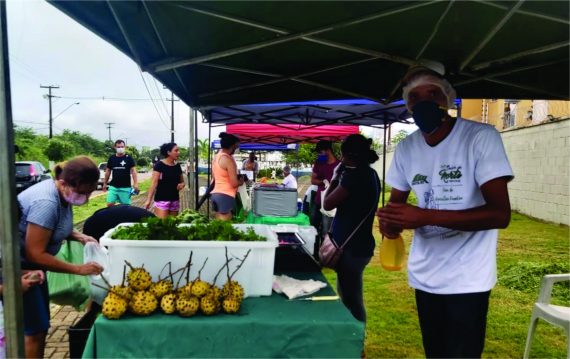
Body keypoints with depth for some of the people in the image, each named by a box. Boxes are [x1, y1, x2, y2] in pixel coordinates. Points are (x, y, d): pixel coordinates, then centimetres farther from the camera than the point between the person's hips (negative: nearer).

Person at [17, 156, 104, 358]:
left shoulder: (63, 194, -4)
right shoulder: (46, 203, -30)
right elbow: (36, 254, -27)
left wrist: (80, 237, -3)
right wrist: (79, 269, -24)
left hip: (29, 264, 9)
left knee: (40, 325, 15)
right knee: (34, 330, -4)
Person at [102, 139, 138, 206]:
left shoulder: (129, 158, -3)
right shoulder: (111, 158, 6)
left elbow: (133, 171, -6)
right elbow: (108, 171, 15)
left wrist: (135, 183, -15)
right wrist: (105, 183, 16)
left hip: (125, 187, -3)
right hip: (113, 186, 3)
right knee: (110, 204, -3)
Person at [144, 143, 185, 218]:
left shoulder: (177, 166, 9)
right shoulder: (159, 165, -7)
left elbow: (182, 181, 21)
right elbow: (154, 183, -11)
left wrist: (182, 185, -4)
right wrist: (149, 200, -17)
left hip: (175, 200, 6)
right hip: (162, 199, -6)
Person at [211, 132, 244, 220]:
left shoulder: (216, 157, 12)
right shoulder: (228, 159, -15)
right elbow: (234, 183, -15)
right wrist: (241, 181, 5)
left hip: (215, 194, 9)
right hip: (225, 196, -9)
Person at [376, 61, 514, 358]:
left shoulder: (481, 137, -14)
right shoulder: (405, 148, 2)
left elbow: (500, 214, -20)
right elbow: (396, 202, 11)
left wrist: (425, 216, -29)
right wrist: (389, 221, -13)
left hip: (466, 280, -5)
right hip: (423, 276, 5)